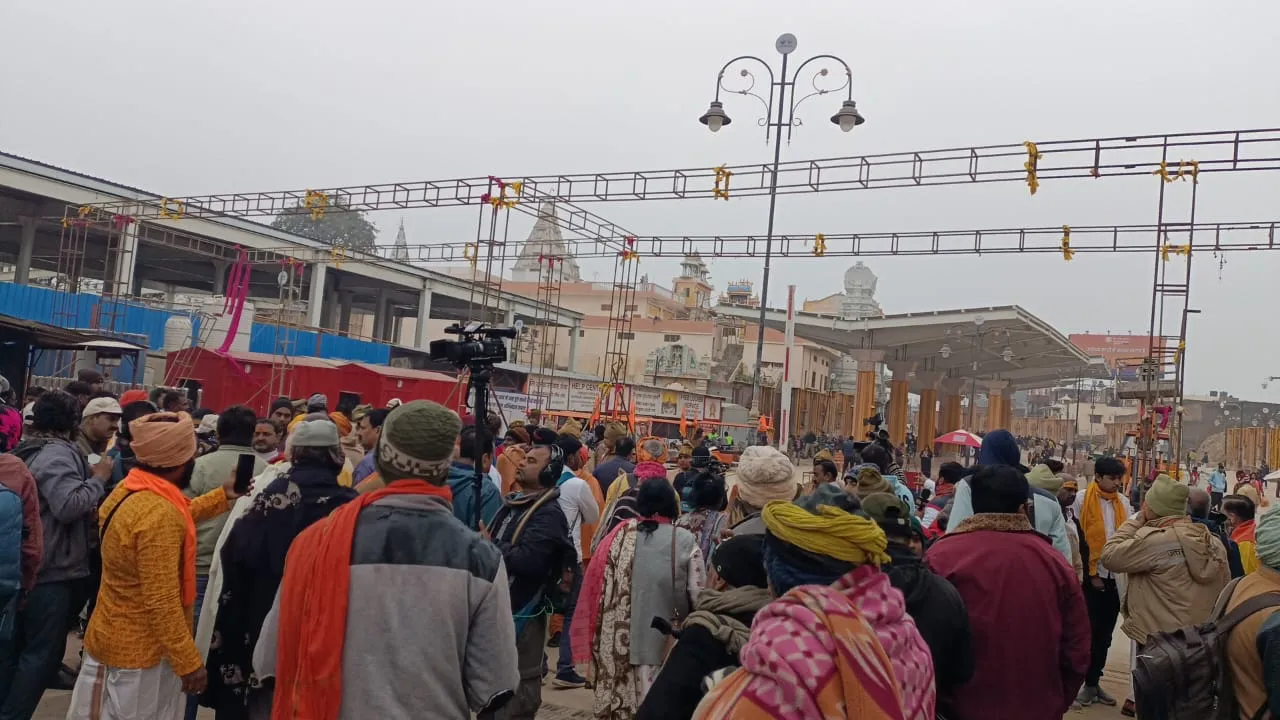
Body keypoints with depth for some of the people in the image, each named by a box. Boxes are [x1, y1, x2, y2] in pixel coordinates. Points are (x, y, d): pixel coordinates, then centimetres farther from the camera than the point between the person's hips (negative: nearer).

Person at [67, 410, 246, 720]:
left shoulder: (129, 490, 1)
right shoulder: (158, 514, -28)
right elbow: (162, 603, -28)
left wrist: (222, 496, 19)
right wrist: (189, 662, -21)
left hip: (112, 638, 9)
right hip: (140, 653, -9)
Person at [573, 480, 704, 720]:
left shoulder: (620, 536, -2)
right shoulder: (685, 541, -6)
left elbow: (598, 588, 2)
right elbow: (698, 594, -6)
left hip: (623, 642, 1)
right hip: (670, 643, -1)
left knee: (623, 699, 12)